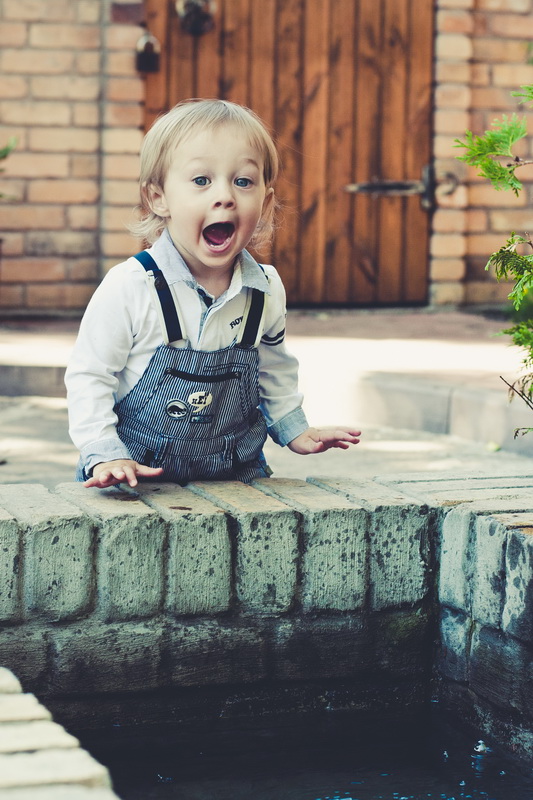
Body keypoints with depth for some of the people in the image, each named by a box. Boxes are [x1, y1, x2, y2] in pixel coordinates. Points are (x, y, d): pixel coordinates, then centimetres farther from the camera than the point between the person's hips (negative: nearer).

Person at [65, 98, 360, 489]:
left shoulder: (267, 290, -1)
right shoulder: (130, 287, -15)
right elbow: (89, 376, -8)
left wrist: (295, 430, 19)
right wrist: (105, 455, -16)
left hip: (238, 476, 3)